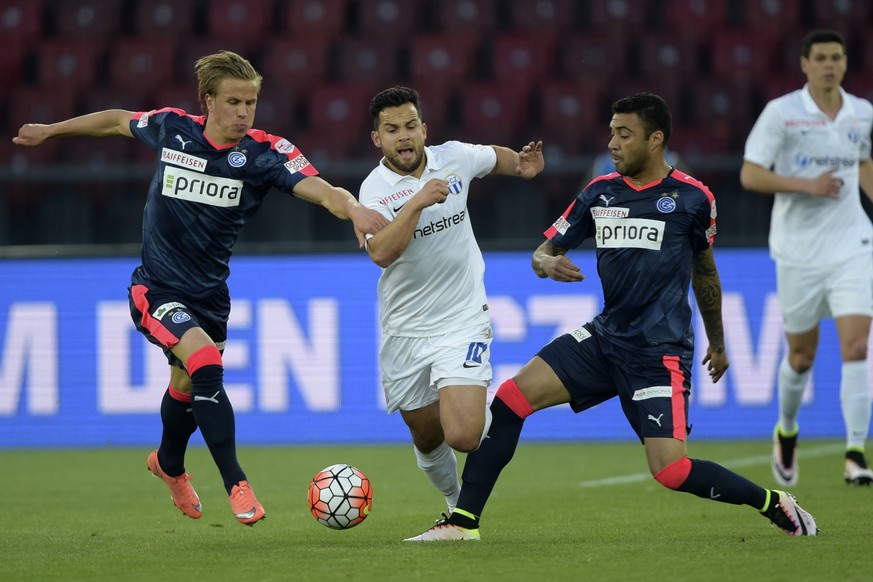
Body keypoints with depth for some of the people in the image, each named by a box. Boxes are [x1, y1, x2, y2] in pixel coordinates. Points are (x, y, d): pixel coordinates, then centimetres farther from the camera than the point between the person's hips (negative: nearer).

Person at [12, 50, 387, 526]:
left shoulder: (265, 152, -14)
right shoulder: (171, 129, -10)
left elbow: (320, 190, -29)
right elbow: (118, 121, 10)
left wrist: (353, 208, -51)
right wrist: (50, 130, 20)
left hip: (210, 293, 3)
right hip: (156, 288, -3)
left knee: (187, 386, 21)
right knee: (206, 364, -26)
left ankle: (169, 464, 54)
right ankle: (237, 486, -21)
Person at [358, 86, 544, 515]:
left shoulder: (454, 158, -3)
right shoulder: (375, 189, -11)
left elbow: (495, 157, 22)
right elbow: (381, 253, -29)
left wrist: (522, 165, 1)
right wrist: (418, 201, -35)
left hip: (463, 322, -1)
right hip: (405, 331, 1)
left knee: (462, 435, -17)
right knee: (427, 438, 14)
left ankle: (489, 417, 19)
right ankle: (455, 501, 44)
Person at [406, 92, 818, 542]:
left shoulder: (692, 198, -2)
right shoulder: (599, 193, 6)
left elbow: (704, 270, 13)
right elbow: (543, 252, 10)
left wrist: (717, 343, 23)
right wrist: (547, 263, -16)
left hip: (660, 353, -5)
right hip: (605, 337, 5)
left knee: (671, 471, -17)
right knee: (511, 397, -11)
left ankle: (774, 504, 6)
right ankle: (463, 521, -5)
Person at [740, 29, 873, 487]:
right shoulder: (781, 113, -8)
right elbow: (750, 175, -11)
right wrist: (807, 185, -21)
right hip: (798, 251, -2)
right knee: (802, 354, 9)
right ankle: (786, 432, 37)